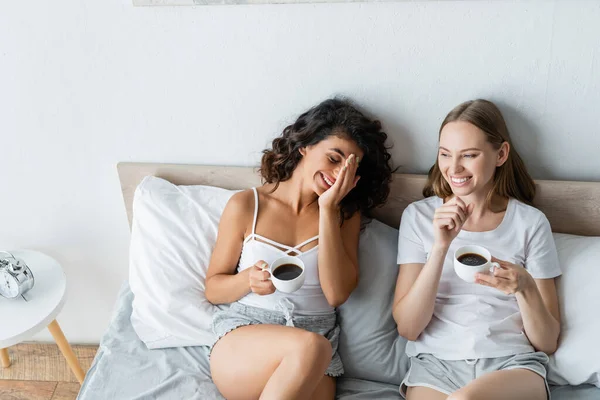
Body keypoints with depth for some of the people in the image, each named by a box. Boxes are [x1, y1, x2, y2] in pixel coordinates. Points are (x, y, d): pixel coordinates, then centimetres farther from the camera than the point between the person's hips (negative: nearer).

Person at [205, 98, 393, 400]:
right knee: (310, 346, -33)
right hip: (241, 338, -1)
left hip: (314, 348, 2)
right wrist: (249, 279, -14)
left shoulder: (345, 213, 8)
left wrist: (328, 210, -9)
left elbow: (337, 294, -6)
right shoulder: (246, 205, 2)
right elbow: (213, 289, 8)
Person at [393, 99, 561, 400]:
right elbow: (408, 328, -3)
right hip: (436, 363, 0)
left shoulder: (531, 222, 4)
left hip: (514, 364, 0)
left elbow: (547, 342, 5)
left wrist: (525, 288, -15)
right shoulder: (419, 215, 5)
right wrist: (440, 246, -14)